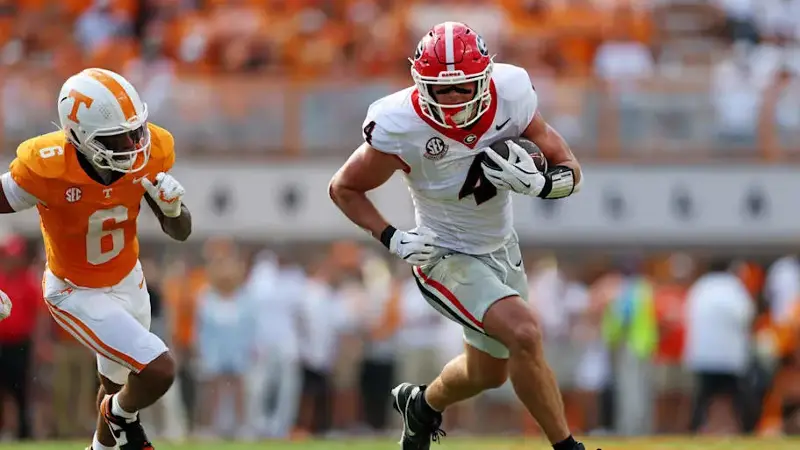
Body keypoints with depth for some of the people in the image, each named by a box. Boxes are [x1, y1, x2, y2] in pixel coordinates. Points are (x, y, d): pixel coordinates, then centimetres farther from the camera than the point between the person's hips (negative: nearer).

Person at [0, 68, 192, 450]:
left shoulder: (149, 152, -19)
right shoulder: (47, 167, -33)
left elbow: (180, 232, -6)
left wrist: (173, 207, -29)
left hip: (128, 281, 5)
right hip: (77, 294, -5)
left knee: (118, 382, 25)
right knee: (158, 371, -18)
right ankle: (122, 417, 15)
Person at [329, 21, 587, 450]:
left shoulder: (510, 95, -19)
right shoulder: (400, 128, -27)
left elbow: (571, 172, -9)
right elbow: (343, 188, -10)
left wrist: (536, 183, -31)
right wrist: (392, 239, -23)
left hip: (501, 249, 5)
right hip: (446, 258, -5)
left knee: (489, 373, 21)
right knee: (525, 334, -27)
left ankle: (423, 404, 53)